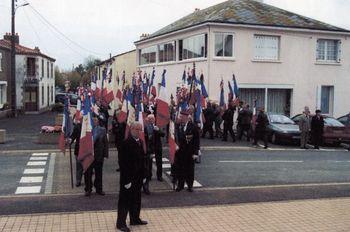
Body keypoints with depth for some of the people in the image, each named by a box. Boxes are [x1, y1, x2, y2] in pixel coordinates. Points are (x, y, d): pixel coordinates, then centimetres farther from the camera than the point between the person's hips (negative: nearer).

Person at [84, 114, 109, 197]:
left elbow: (105, 142, 4)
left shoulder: (102, 130, 2)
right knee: (88, 173, 8)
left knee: (99, 173, 12)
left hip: (99, 155, 1)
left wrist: (105, 154, -1)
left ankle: (99, 189, 25)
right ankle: (88, 189, 22)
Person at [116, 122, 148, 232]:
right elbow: (123, 162, -20)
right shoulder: (127, 143, -19)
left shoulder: (140, 142, 7)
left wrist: (143, 175, 11)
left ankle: (135, 219, 33)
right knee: (124, 201, 3)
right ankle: (121, 223, 13)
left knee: (136, 200, 18)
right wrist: (126, 180, -20)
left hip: (138, 178, 8)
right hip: (128, 177, -8)